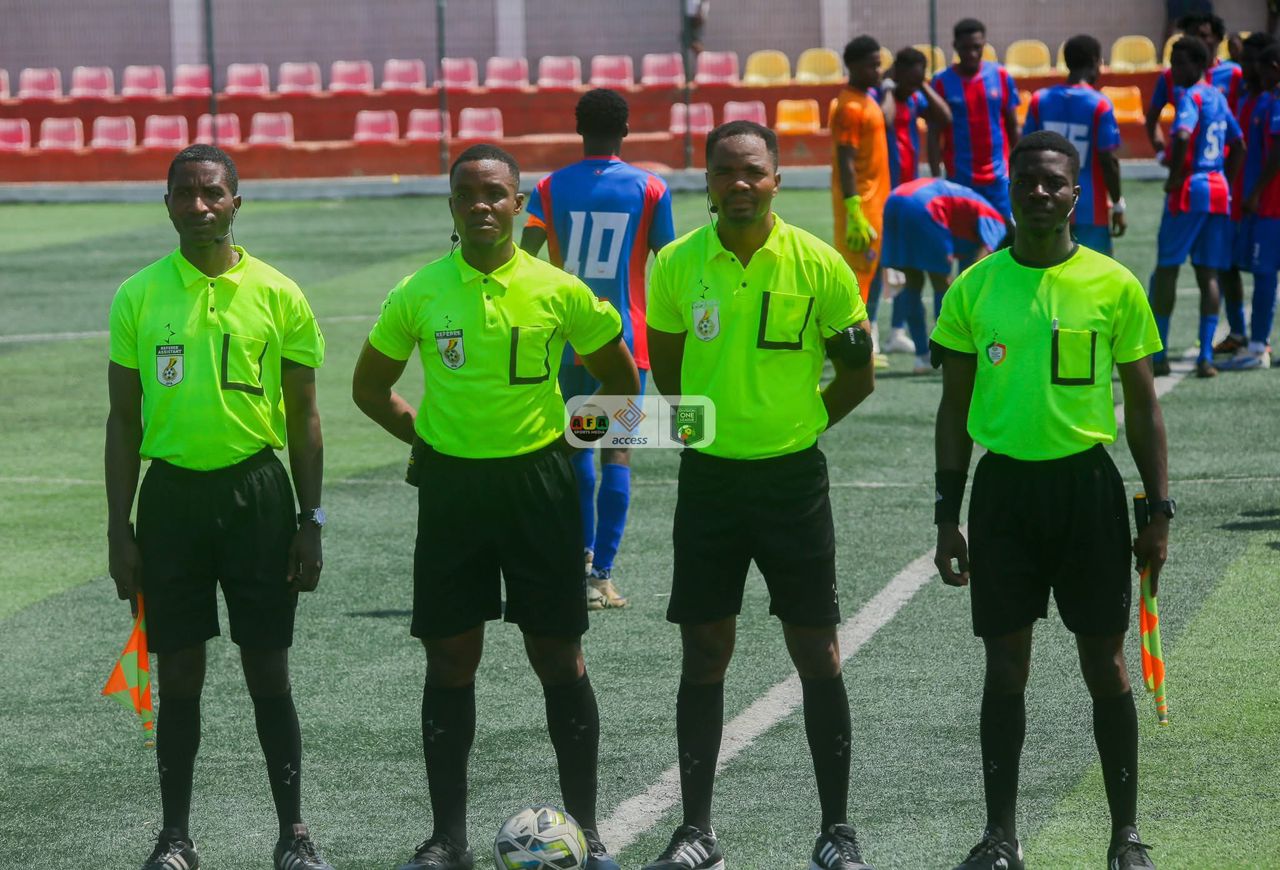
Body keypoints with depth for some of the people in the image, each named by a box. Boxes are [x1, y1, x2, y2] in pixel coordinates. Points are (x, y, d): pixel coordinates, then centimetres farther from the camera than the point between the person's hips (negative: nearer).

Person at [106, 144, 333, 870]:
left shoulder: (278, 296, 0)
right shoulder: (139, 298, 2)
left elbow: (303, 417, 4)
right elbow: (124, 419, 6)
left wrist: (310, 522, -1)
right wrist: (119, 529, 2)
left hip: (256, 489, -1)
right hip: (171, 491, 1)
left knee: (269, 670, 2)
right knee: (179, 673, 5)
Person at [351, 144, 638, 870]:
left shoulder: (559, 291, -4)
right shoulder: (420, 294, -1)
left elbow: (620, 379, 9)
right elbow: (370, 385, 13)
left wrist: (576, 437, 3)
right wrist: (425, 437, 4)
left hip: (539, 480, -1)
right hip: (450, 485, 1)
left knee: (559, 657, 2)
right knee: (450, 659, 3)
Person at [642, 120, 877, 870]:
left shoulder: (819, 265, -6)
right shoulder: (677, 265, -2)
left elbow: (857, 374, 3)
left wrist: (793, 426, 4)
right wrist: (718, 425, 11)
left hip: (794, 478, -1)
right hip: (708, 479, 2)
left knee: (818, 654, 1)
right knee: (704, 655, 4)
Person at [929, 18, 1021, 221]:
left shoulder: (1002, 77, 2)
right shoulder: (942, 82, -3)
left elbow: (1013, 127, 8)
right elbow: (934, 135, -1)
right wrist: (937, 179, -6)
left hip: (998, 175, 1)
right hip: (959, 177, -1)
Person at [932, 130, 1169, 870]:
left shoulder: (1114, 285, -2)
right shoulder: (975, 288, 2)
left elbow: (1143, 405, 3)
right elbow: (956, 408, 8)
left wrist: (1159, 511, -1)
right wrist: (948, 516, 4)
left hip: (1087, 483, -1)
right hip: (1004, 484, 1)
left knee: (1105, 663, 3)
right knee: (1006, 665, 3)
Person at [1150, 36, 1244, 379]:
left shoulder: (1191, 97, -11)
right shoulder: (1218, 98, 14)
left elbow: (1183, 135, -28)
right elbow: (1238, 145, 20)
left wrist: (1174, 176, -16)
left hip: (1189, 191, -7)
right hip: (1219, 191, 7)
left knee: (1166, 269, 2)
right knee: (1208, 274, 4)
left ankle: (1158, 356, 3)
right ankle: (1206, 357, -2)